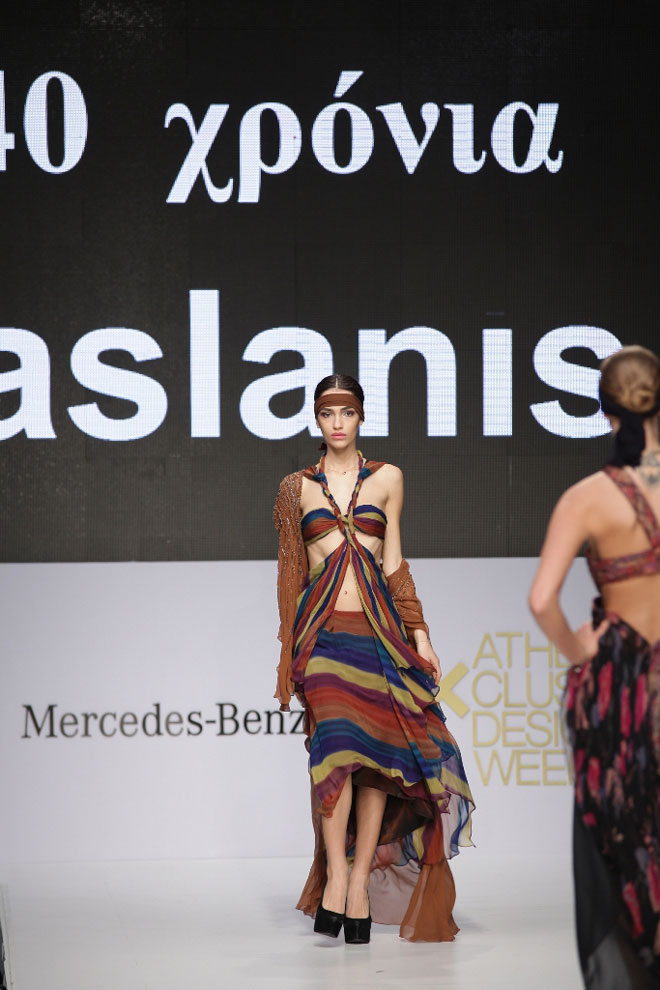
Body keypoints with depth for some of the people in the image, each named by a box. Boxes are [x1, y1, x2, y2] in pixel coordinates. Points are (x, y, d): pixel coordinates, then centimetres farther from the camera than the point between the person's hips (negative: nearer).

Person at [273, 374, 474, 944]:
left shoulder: (386, 479, 11)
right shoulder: (298, 488, 11)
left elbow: (394, 563, 11)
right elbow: (290, 573, 13)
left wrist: (419, 634, 5)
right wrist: (289, 652, 10)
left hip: (378, 629, 1)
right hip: (323, 633, -1)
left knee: (376, 751, -4)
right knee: (337, 744, -18)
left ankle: (361, 881, 0)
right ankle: (336, 876, -18)